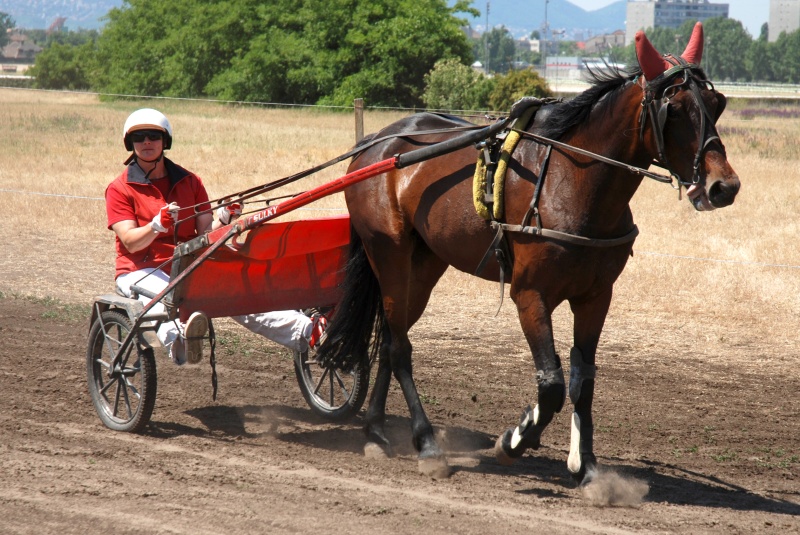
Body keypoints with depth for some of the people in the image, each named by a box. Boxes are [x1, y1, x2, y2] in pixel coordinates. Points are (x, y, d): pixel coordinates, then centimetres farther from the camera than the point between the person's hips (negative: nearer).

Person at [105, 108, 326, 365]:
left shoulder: (189, 182, 14)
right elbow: (130, 242, -11)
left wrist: (222, 220, -15)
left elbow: (205, 233, 6)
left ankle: (308, 332, -38)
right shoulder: (119, 189, 2)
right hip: (141, 272, -4)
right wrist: (158, 225, -30)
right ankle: (180, 341, -73)